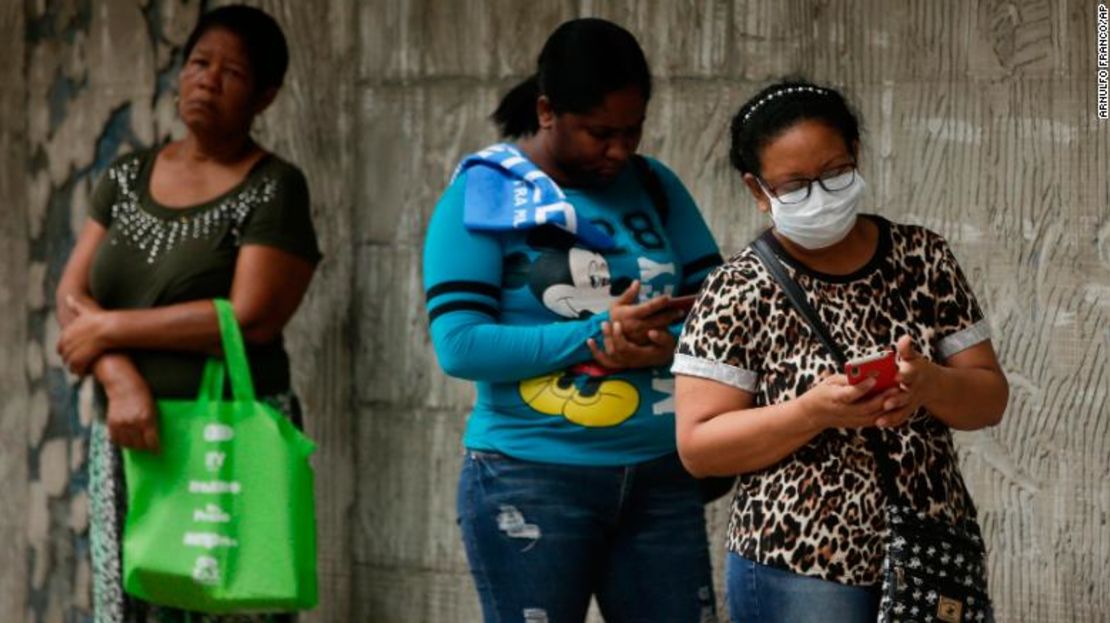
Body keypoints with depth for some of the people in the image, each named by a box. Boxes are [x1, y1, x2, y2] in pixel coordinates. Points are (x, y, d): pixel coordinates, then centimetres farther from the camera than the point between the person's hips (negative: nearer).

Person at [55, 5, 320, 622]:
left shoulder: (274, 189, -3)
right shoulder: (126, 177, 13)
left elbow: (251, 318, -14)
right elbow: (72, 295, 5)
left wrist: (109, 328, -9)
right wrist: (122, 380, -14)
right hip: (124, 435, 5)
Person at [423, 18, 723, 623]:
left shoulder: (657, 188, 8)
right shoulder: (481, 196, -5)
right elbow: (459, 346, -14)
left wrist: (665, 346, -16)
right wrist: (596, 336, -18)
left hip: (660, 477, 4)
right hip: (530, 481, -4)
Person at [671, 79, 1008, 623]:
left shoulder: (923, 258, 1)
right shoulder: (738, 291, -8)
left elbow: (990, 399, 2)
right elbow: (697, 446, -10)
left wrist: (927, 383, -19)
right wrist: (815, 412, -23)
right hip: (800, 574, -3)